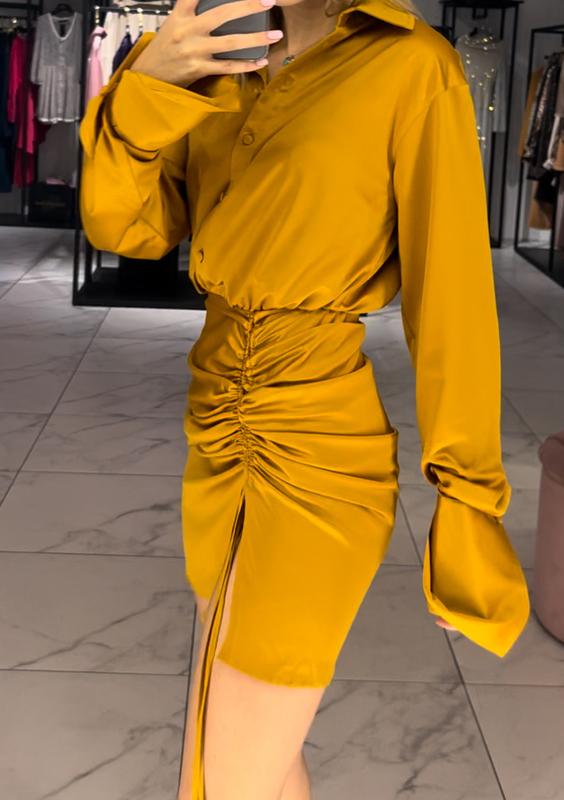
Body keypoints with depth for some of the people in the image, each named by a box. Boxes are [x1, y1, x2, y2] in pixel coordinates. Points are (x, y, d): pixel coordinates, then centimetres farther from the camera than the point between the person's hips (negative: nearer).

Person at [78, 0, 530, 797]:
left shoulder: (412, 67, -13)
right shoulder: (231, 72, 8)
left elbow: (451, 296, -13)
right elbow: (124, 227, 0)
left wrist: (468, 513, -10)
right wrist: (144, 82, -18)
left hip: (318, 461, -8)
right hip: (224, 439, 8)